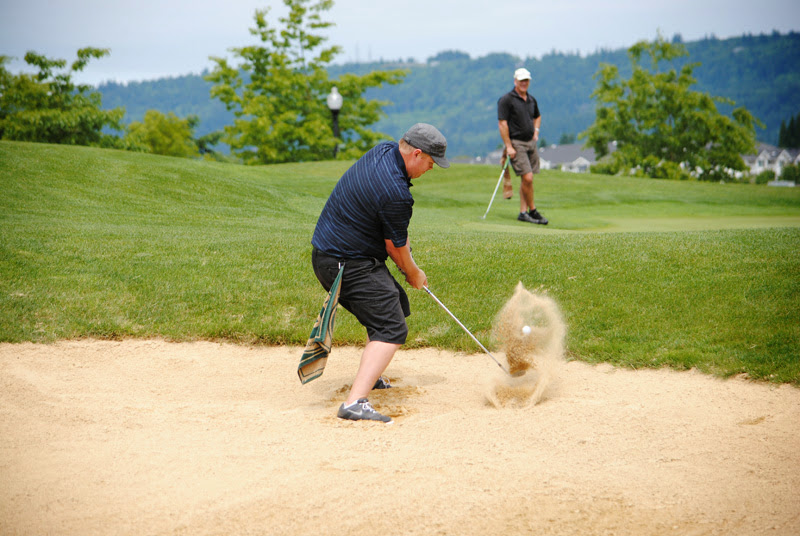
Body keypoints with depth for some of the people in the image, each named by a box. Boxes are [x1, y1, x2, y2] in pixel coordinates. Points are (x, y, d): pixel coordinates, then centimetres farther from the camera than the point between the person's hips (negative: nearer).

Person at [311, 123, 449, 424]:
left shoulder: (383, 150, 3)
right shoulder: (395, 193, -26)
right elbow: (395, 247, -11)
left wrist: (402, 238, 15)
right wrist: (413, 274, 7)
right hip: (350, 265, -11)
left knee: (396, 305, 25)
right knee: (392, 328, -16)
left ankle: (370, 377, 37)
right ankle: (355, 402, -30)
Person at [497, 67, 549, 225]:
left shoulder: (531, 100, 13)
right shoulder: (506, 100, -9)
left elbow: (537, 116, 33)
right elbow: (502, 123, -13)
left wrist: (536, 130, 14)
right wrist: (508, 146, -18)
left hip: (531, 142, 7)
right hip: (516, 143, -7)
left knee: (526, 180, 6)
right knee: (527, 178, -14)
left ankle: (523, 212, 11)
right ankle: (532, 211, -2)